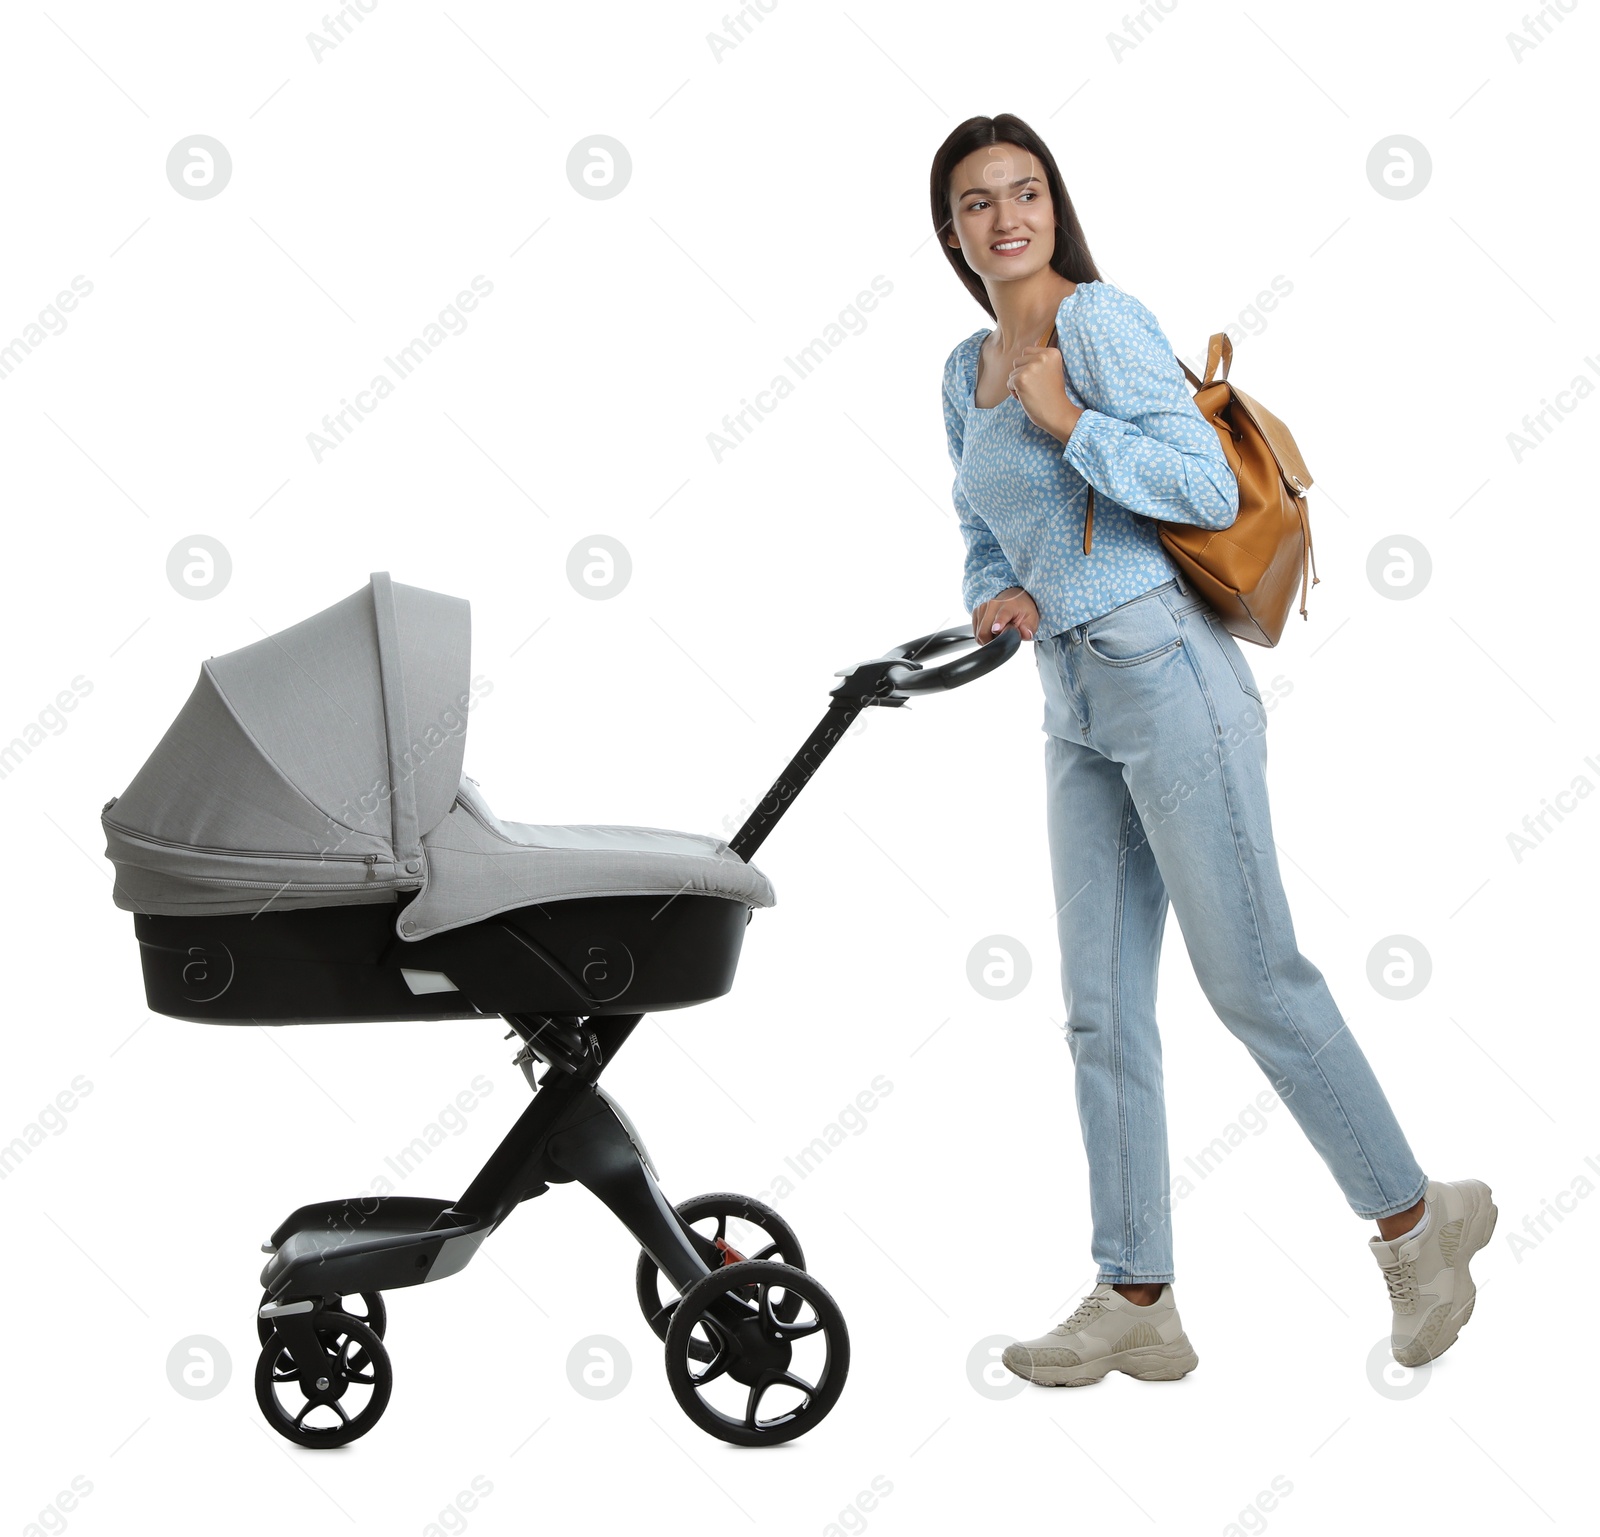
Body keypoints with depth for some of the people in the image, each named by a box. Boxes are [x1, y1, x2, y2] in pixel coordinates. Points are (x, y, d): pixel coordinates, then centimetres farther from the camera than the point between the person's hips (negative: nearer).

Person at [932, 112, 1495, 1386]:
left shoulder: (1097, 318, -7)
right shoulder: (968, 372, 17)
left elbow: (1209, 489, -14)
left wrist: (1066, 422, -14)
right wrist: (1000, 598, 3)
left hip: (1165, 670, -8)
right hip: (1077, 705, 8)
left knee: (1252, 974, -5)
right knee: (1104, 1009, 6)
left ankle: (1414, 1214, 14)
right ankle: (1136, 1303, 12)